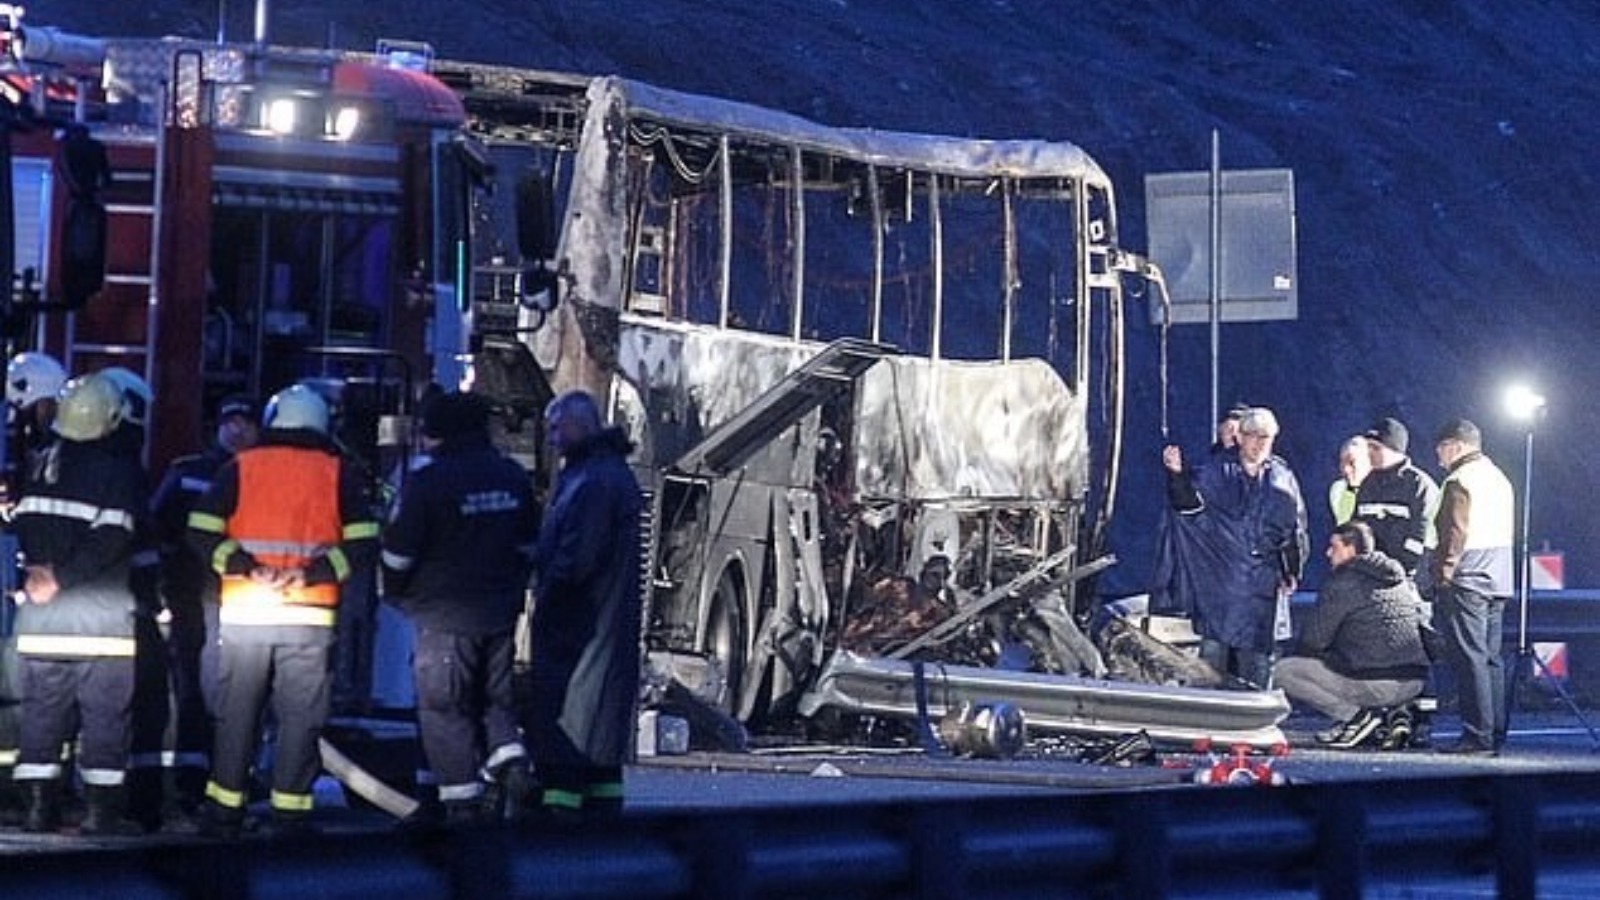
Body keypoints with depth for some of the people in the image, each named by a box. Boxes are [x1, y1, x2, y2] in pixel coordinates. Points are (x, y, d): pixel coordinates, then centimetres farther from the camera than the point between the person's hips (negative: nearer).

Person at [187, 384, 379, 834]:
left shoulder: (240, 467, 5)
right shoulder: (337, 473, 4)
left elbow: (201, 531, -3)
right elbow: (364, 542, -3)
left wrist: (246, 568, -8)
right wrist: (313, 573, -8)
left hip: (243, 612, 1)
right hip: (310, 616, -1)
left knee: (236, 712, 9)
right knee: (301, 714, 5)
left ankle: (224, 810, 12)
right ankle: (290, 810, 4)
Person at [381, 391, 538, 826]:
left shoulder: (428, 482, -13)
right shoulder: (514, 478, 7)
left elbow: (398, 553, -8)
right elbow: (528, 545, 15)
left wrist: (395, 594, 10)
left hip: (445, 615, -6)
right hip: (501, 614, 6)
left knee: (443, 708, 2)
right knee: (495, 697, 19)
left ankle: (462, 802, -1)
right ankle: (510, 761, -3)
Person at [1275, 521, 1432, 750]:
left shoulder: (1341, 584, -6)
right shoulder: (1403, 580, 15)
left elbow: (1314, 640, -4)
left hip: (1376, 684, -8)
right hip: (1415, 684, 8)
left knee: (1283, 672, 1)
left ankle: (1356, 715, -6)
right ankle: (1392, 716, 13)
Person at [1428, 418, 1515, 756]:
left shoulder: (1460, 480, -11)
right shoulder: (1500, 479, 17)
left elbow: (1455, 534, -16)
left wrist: (1443, 576, -13)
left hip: (1466, 583, -9)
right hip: (1498, 582, 9)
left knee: (1470, 659, -8)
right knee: (1491, 658, 11)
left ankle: (1478, 735, -11)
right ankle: (1495, 732, 12)